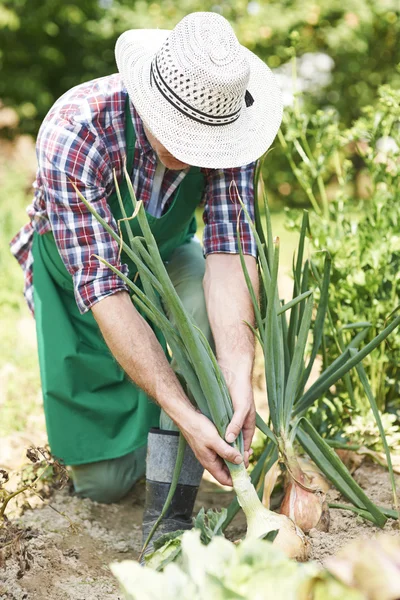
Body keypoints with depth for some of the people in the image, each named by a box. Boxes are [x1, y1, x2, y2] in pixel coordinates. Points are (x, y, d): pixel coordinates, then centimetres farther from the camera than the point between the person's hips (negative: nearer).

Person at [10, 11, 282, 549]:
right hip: (73, 279, -2)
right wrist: (184, 414, -45)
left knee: (203, 285, -36)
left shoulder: (220, 123, -26)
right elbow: (103, 291, -40)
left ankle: (169, 511, -26)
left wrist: (238, 374, -48)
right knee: (105, 481, -1)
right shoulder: (75, 134, -38)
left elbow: (230, 249, -32)